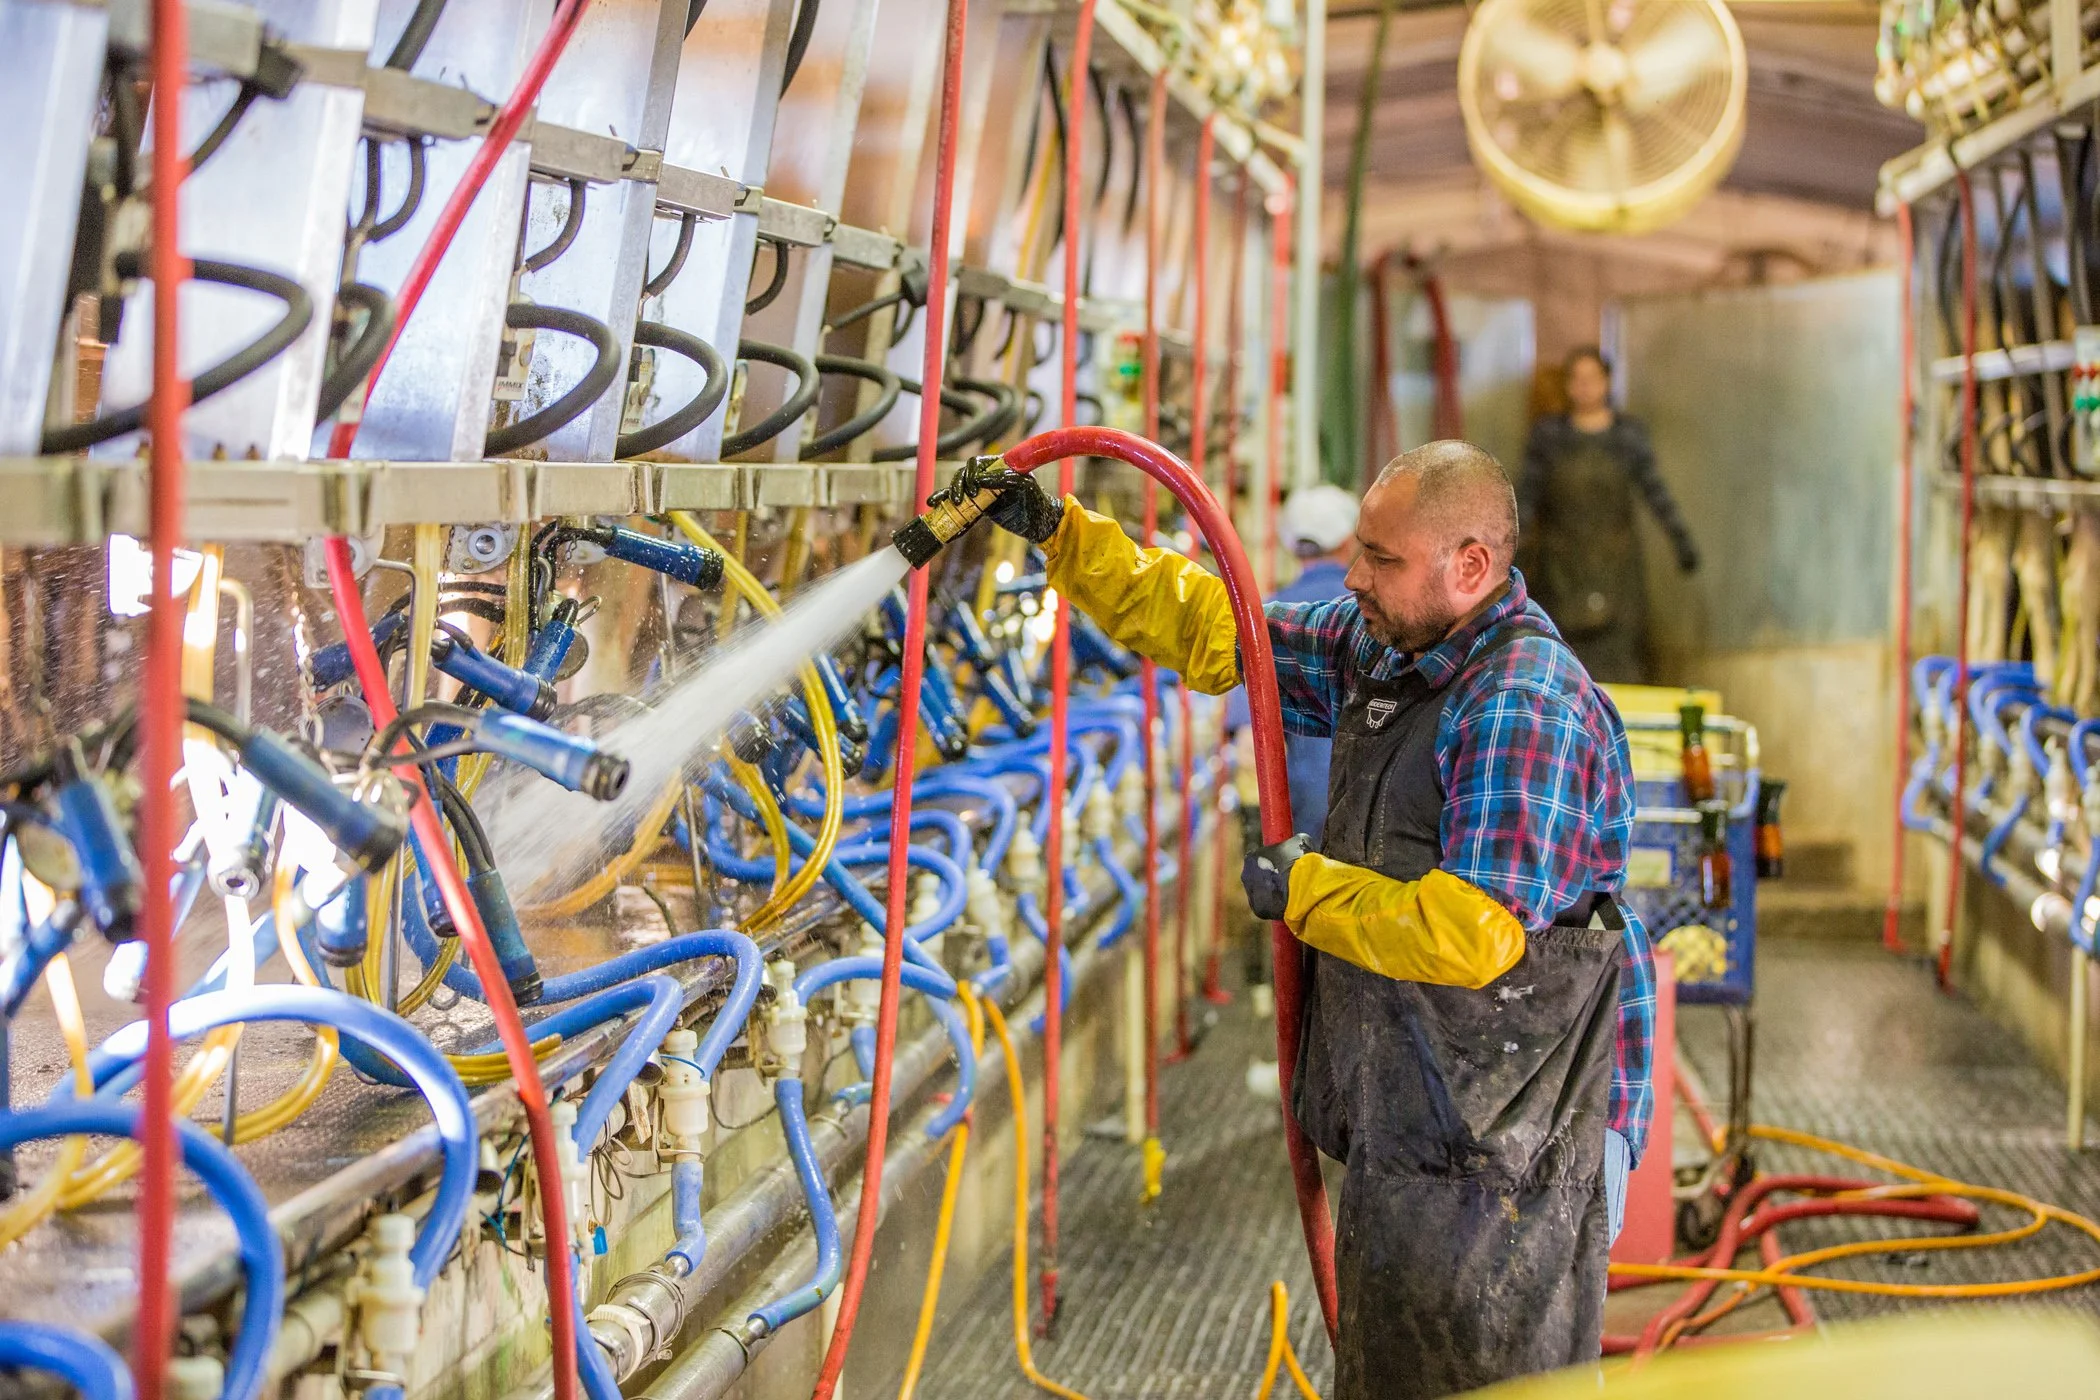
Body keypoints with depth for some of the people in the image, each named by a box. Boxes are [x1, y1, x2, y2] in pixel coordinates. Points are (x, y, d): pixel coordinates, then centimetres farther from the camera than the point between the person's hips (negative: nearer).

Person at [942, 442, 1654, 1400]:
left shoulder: (1524, 705, -21)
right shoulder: (1383, 649, 7)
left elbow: (1471, 934, -27)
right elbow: (1211, 629, 16)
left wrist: (1304, 888, -14)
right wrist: (1057, 531, 11)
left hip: (1506, 1140, -9)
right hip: (1409, 1123, 9)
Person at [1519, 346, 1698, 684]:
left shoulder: (1629, 433, 3)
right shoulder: (1548, 433, 4)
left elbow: (1653, 490, 2)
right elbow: (1527, 492, 2)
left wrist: (1682, 541, -5)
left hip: (1614, 566, 0)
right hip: (1559, 566, 0)